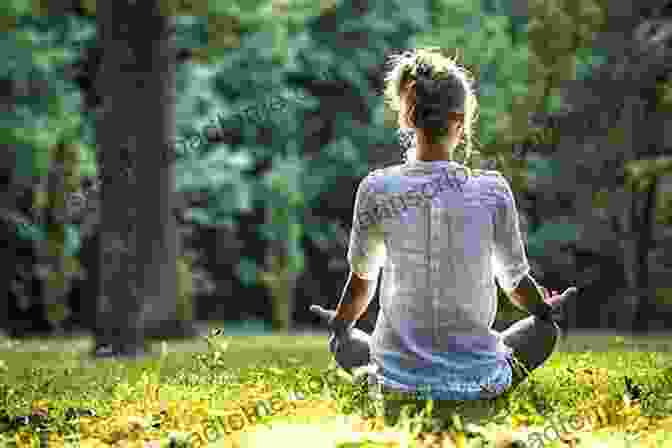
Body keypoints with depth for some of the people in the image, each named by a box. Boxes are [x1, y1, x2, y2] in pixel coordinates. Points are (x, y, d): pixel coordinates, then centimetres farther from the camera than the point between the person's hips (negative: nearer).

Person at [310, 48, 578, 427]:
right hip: (478, 384, 0)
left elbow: (361, 282, 4)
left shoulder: (378, 189, -9)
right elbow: (516, 281, 3)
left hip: (399, 381, 1)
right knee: (545, 330, 27)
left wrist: (340, 324, 26)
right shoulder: (492, 190, -9)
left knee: (345, 343, 32)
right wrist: (547, 310, 27)